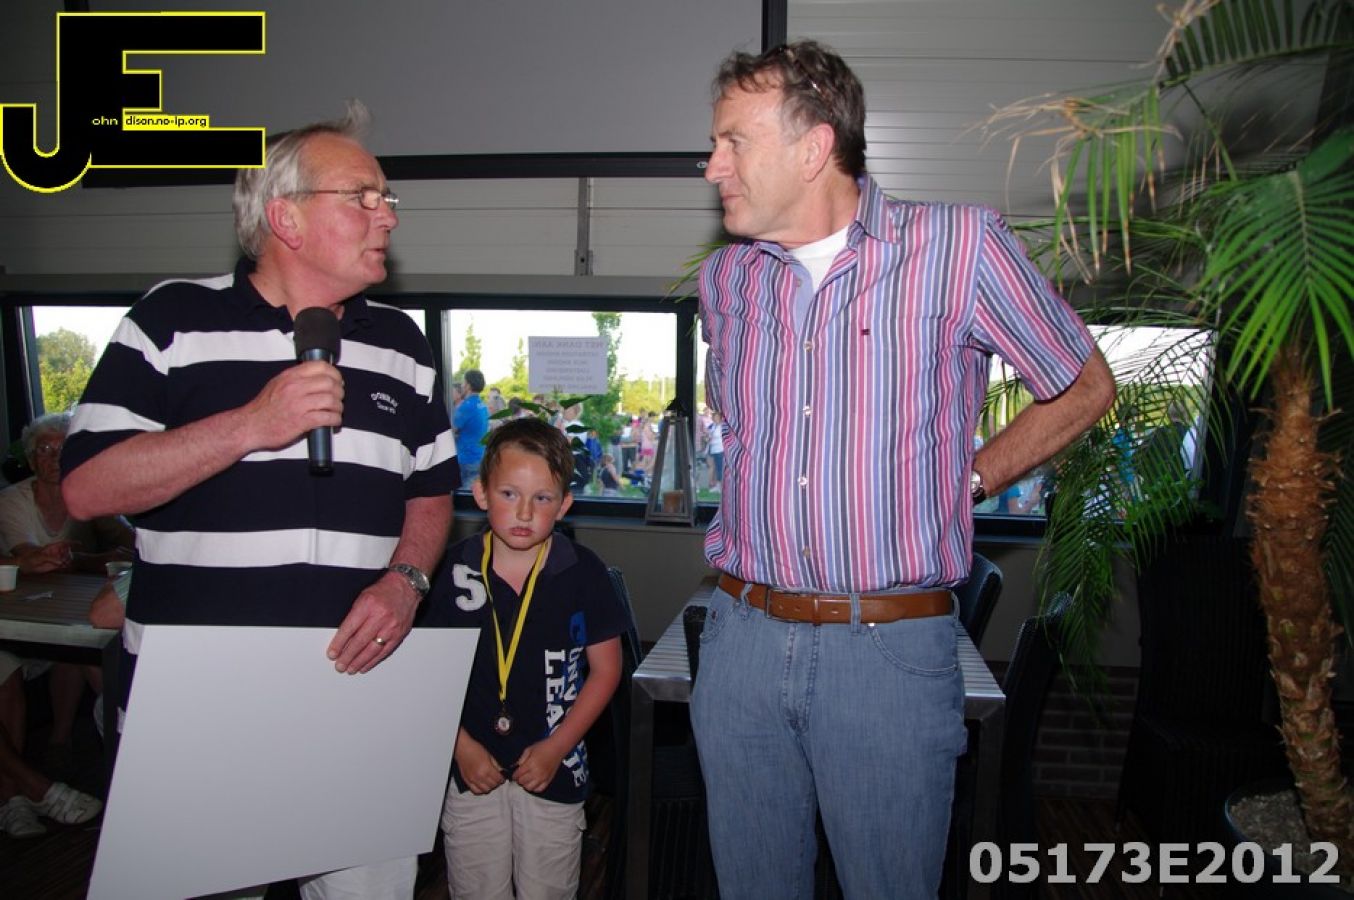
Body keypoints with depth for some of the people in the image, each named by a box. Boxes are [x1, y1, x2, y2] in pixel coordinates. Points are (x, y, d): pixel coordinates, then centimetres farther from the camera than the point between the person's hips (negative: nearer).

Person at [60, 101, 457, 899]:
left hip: (358, 692, 3)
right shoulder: (173, 320, -1)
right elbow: (86, 488, -8)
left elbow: (432, 492, 13)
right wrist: (251, 426, -18)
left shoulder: (401, 344, 10)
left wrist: (406, 578, -6)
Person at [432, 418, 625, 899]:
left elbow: (605, 669, -3)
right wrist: (461, 745, -7)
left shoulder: (582, 572, -8)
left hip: (552, 770, -1)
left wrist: (556, 747, -7)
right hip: (471, 768, 1)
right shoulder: (452, 569, -6)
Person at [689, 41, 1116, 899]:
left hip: (891, 646, -4)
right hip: (744, 636, 5)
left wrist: (968, 480, 0)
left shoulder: (960, 246, -8)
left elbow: (1086, 388, 5)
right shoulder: (725, 276, 7)